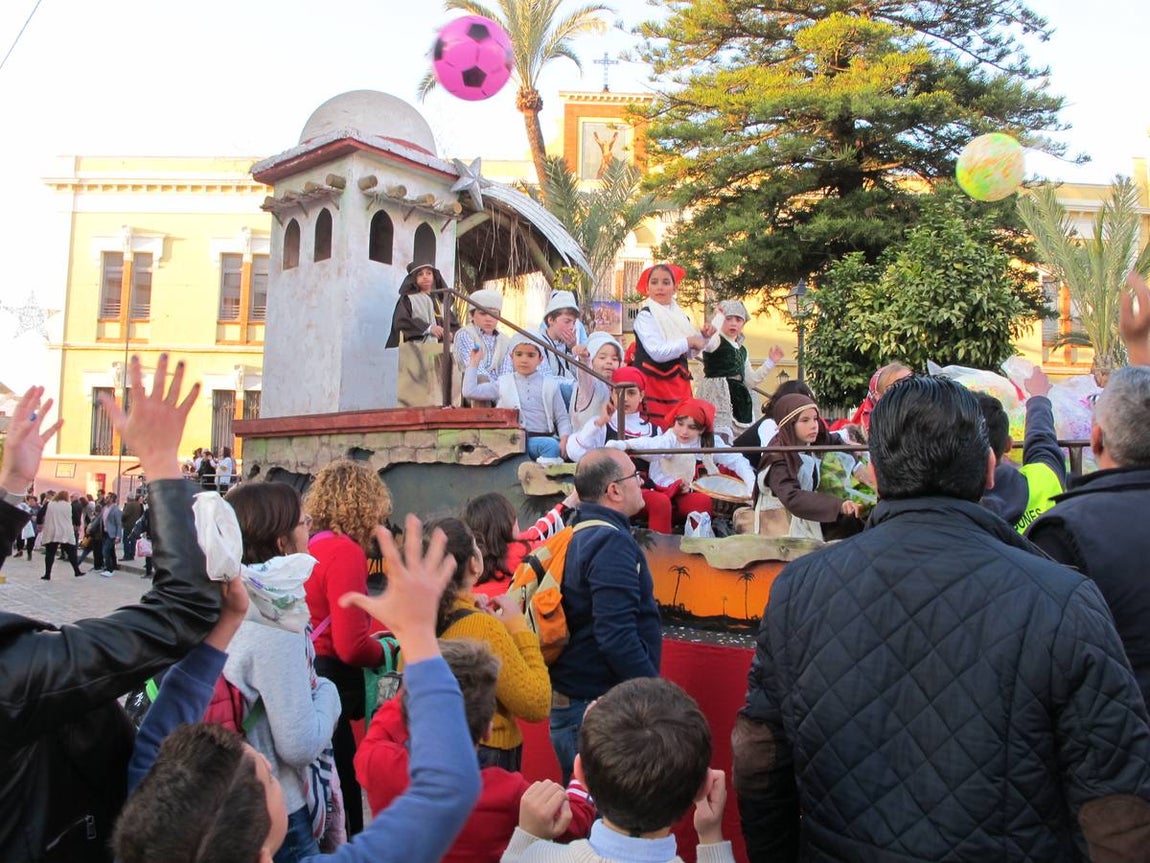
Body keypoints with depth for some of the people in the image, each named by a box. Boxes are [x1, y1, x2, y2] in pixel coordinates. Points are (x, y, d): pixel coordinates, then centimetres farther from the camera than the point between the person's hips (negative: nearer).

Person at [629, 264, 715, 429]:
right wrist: (689, 341, -13)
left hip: (679, 383, 7)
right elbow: (658, 352, -21)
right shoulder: (645, 316, -8)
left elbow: (689, 353, 21)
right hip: (655, 384, -6)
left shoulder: (679, 315, 12)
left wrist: (703, 336, 4)